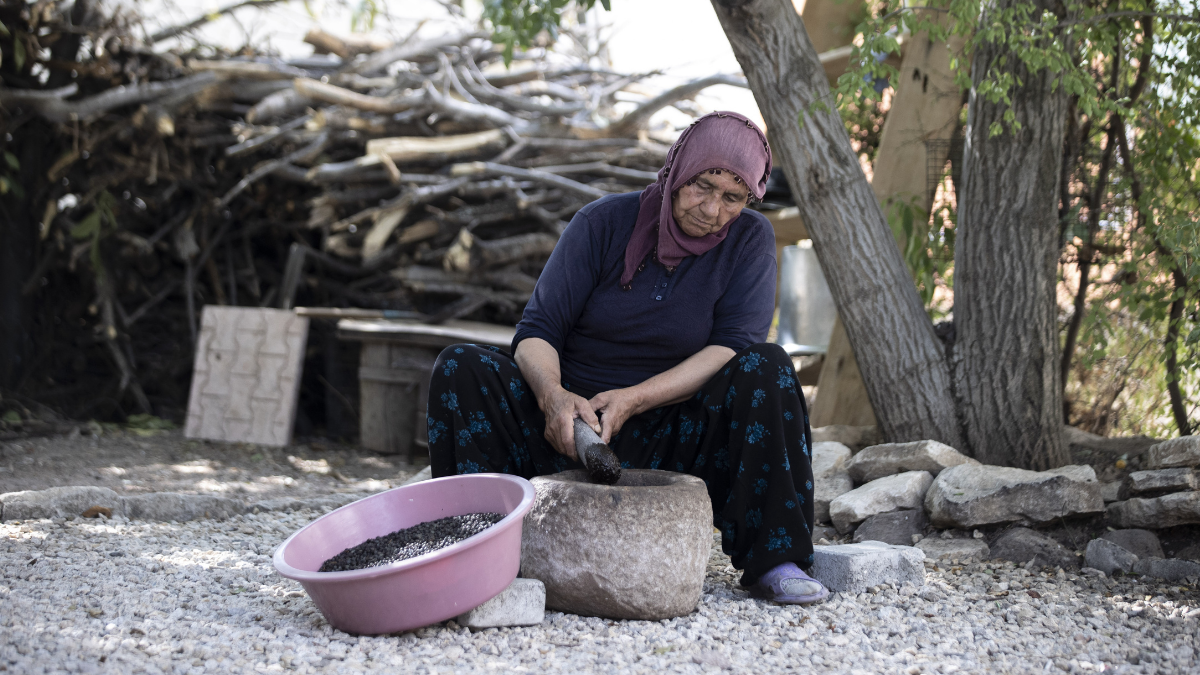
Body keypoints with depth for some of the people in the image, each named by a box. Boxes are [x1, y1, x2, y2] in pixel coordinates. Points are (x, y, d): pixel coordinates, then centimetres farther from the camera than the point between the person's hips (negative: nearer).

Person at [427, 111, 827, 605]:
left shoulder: (749, 241, -2)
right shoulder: (602, 224, -3)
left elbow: (732, 347, -14)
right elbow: (536, 333, -8)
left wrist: (633, 399, -27)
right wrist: (554, 395, -31)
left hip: (672, 441, 0)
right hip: (572, 429, 1)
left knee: (767, 369, -26)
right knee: (460, 368, -21)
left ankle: (773, 560, -26)